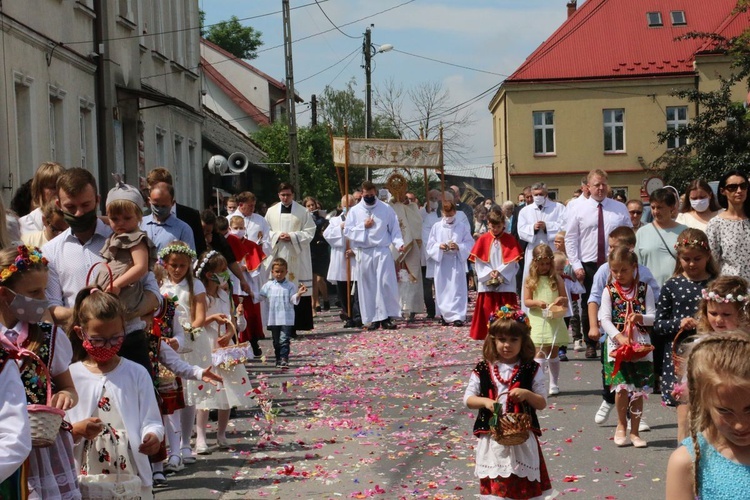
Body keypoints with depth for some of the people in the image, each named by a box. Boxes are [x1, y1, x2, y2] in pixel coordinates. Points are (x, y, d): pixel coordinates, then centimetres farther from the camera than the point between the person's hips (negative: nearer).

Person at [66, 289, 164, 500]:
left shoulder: (136, 374, 5)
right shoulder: (70, 376, 2)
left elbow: (151, 421, 2)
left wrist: (153, 436, -19)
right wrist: (77, 430, -18)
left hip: (132, 475, 0)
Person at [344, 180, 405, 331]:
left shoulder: (386, 209, 4)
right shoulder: (355, 211, 7)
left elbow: (394, 228, 3)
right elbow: (347, 231, 4)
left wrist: (399, 243, -12)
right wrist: (363, 226, -6)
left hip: (382, 252, -1)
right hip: (364, 253, 1)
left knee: (386, 284, -7)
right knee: (367, 286, 2)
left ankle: (385, 318, -4)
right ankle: (373, 319, 6)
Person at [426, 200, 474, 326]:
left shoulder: (461, 228, 4)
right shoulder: (436, 227, 6)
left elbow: (470, 243, 2)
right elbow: (430, 245, 6)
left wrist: (459, 247, -14)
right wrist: (439, 246, -13)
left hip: (457, 262, -1)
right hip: (441, 262, 1)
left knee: (457, 289, -6)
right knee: (443, 289, 3)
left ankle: (457, 316, -9)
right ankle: (444, 315, 12)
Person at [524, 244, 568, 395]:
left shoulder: (556, 278, 5)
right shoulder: (530, 280, 1)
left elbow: (566, 299, 8)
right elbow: (526, 301, -1)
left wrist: (562, 299, -15)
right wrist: (537, 302, -20)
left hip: (555, 320, 2)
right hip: (538, 320, -2)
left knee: (553, 353, 9)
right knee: (540, 353, -4)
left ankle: (553, 384, 17)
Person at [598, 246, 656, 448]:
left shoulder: (644, 289, 5)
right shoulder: (609, 291, 3)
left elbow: (653, 317, 2)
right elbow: (605, 319, -5)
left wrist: (641, 318, -20)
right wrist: (619, 337, -19)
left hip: (641, 344, 1)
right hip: (617, 343, -1)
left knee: (638, 390, 3)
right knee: (622, 386, -12)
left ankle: (634, 431, 15)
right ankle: (621, 425, 12)